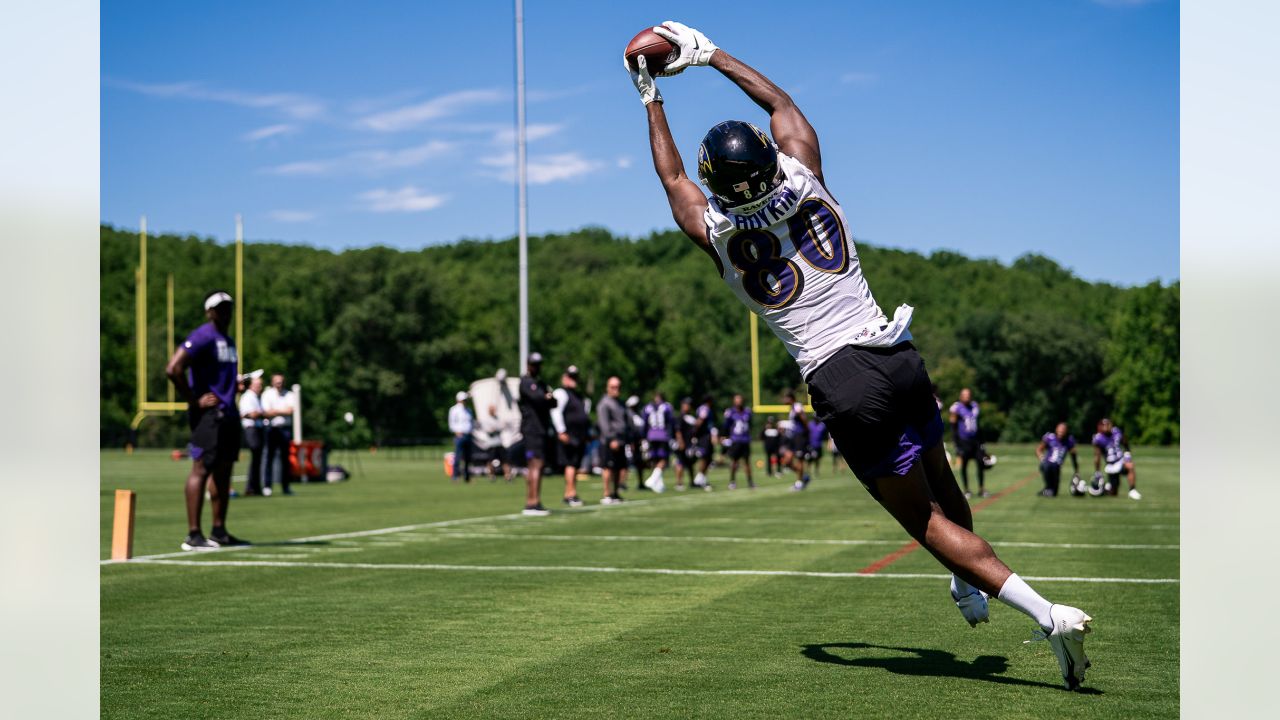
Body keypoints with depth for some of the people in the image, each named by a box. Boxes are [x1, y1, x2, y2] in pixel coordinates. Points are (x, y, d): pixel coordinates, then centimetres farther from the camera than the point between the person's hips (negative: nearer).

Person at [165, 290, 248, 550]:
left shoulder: (228, 341, 19)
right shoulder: (203, 337, -11)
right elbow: (173, 369, -21)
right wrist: (194, 401, -17)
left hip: (228, 412, 10)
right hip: (208, 413, -10)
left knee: (223, 470, 11)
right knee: (202, 468, -10)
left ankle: (219, 532, 18)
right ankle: (193, 535, -11)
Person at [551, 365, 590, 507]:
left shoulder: (578, 395, 23)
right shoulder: (560, 393, -6)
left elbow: (584, 415, 29)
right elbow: (556, 412, -18)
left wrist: (587, 434, 24)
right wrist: (561, 432, -24)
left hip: (580, 436, 9)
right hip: (569, 436, -9)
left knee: (575, 465, 10)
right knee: (571, 464, -13)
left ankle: (569, 494, 15)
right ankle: (570, 494, -15)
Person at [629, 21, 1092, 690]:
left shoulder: (718, 235, -6)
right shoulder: (806, 180, -1)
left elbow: (671, 176, 15)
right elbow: (781, 103, 18)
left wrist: (651, 98, 28)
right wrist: (710, 54, 28)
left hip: (841, 382, -4)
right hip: (899, 357, 4)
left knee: (927, 519, 2)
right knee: (939, 482, 25)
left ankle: (1048, 614, -7)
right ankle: (969, 585, 47)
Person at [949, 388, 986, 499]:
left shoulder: (975, 406, 9)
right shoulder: (957, 408, -8)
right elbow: (954, 427, -7)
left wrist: (981, 440, 16)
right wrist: (957, 444, -11)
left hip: (975, 440, 5)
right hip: (964, 441, -5)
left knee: (981, 463, 0)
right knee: (964, 465, 1)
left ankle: (981, 489, 9)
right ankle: (966, 489, 11)